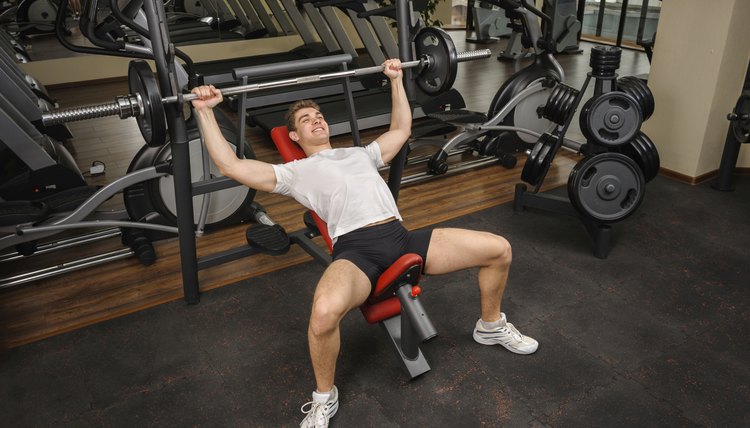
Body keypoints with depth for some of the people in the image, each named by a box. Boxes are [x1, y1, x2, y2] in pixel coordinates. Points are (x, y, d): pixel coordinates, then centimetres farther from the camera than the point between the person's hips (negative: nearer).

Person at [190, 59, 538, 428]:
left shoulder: (360, 153, 34)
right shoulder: (295, 171, 20)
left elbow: (401, 129, 44)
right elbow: (230, 166, 12)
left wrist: (396, 79, 45)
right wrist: (205, 111, 11)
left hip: (401, 237, 5)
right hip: (356, 248, -5)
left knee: (499, 249, -3)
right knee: (324, 313, -40)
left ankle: (491, 326, 26)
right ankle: (324, 398, -7)